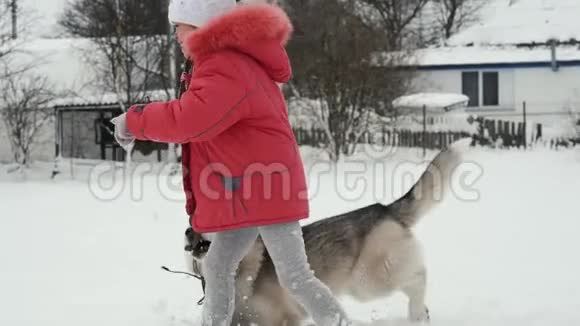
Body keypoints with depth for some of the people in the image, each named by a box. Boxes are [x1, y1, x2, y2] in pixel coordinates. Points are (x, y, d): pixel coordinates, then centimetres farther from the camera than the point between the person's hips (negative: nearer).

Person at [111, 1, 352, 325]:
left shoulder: (227, 68, -22)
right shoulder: (227, 61, 14)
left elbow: (190, 119, -33)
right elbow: (201, 117, 16)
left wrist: (134, 121, -19)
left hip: (266, 187, -11)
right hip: (245, 190, 11)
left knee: (295, 276, -8)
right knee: (218, 265, 15)